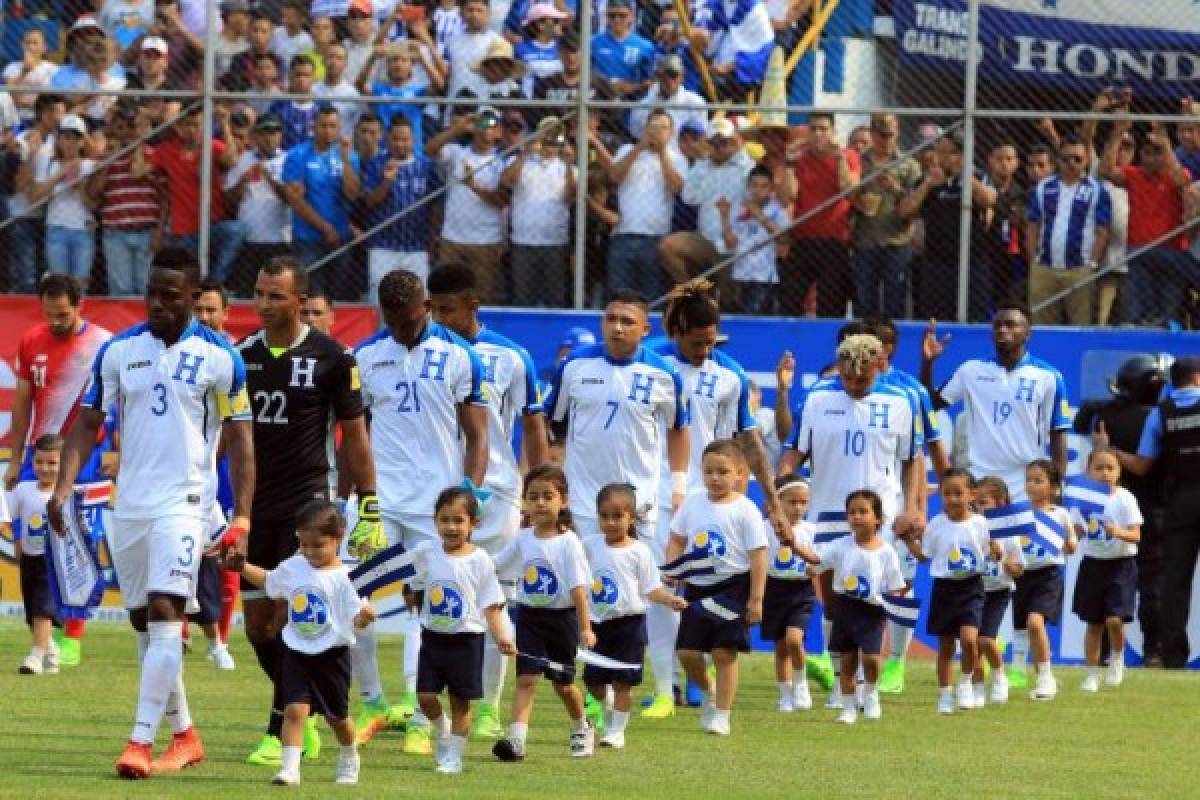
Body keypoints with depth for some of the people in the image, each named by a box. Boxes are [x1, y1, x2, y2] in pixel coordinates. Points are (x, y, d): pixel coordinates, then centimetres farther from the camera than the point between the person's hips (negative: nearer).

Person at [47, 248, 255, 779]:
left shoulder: (219, 357, -5)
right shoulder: (118, 351, 5)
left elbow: (239, 439, -2)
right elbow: (88, 424, 8)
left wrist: (241, 519, -8)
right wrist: (63, 487, -6)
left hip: (184, 503, -5)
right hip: (128, 506, 5)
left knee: (164, 614, -17)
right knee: (144, 625, 9)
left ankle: (141, 742, -20)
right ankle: (184, 736, 22)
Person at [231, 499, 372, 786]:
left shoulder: (344, 577, -14)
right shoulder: (292, 568, 2)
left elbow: (355, 619, -18)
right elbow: (269, 582, 24)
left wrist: (364, 617, -40)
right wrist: (243, 567, 14)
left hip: (332, 655, -3)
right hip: (297, 654, 3)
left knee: (337, 715, 16)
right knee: (295, 709, -15)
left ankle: (349, 759, 42)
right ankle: (289, 768, -16)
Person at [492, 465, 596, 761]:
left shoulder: (568, 542, -11)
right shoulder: (523, 539, 1)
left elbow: (578, 587, -15)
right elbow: (493, 569, 13)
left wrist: (585, 628, -21)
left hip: (562, 617, -2)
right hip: (529, 616, 2)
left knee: (563, 682, 13)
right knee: (525, 678, -11)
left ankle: (582, 730, 38)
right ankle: (516, 740, -20)